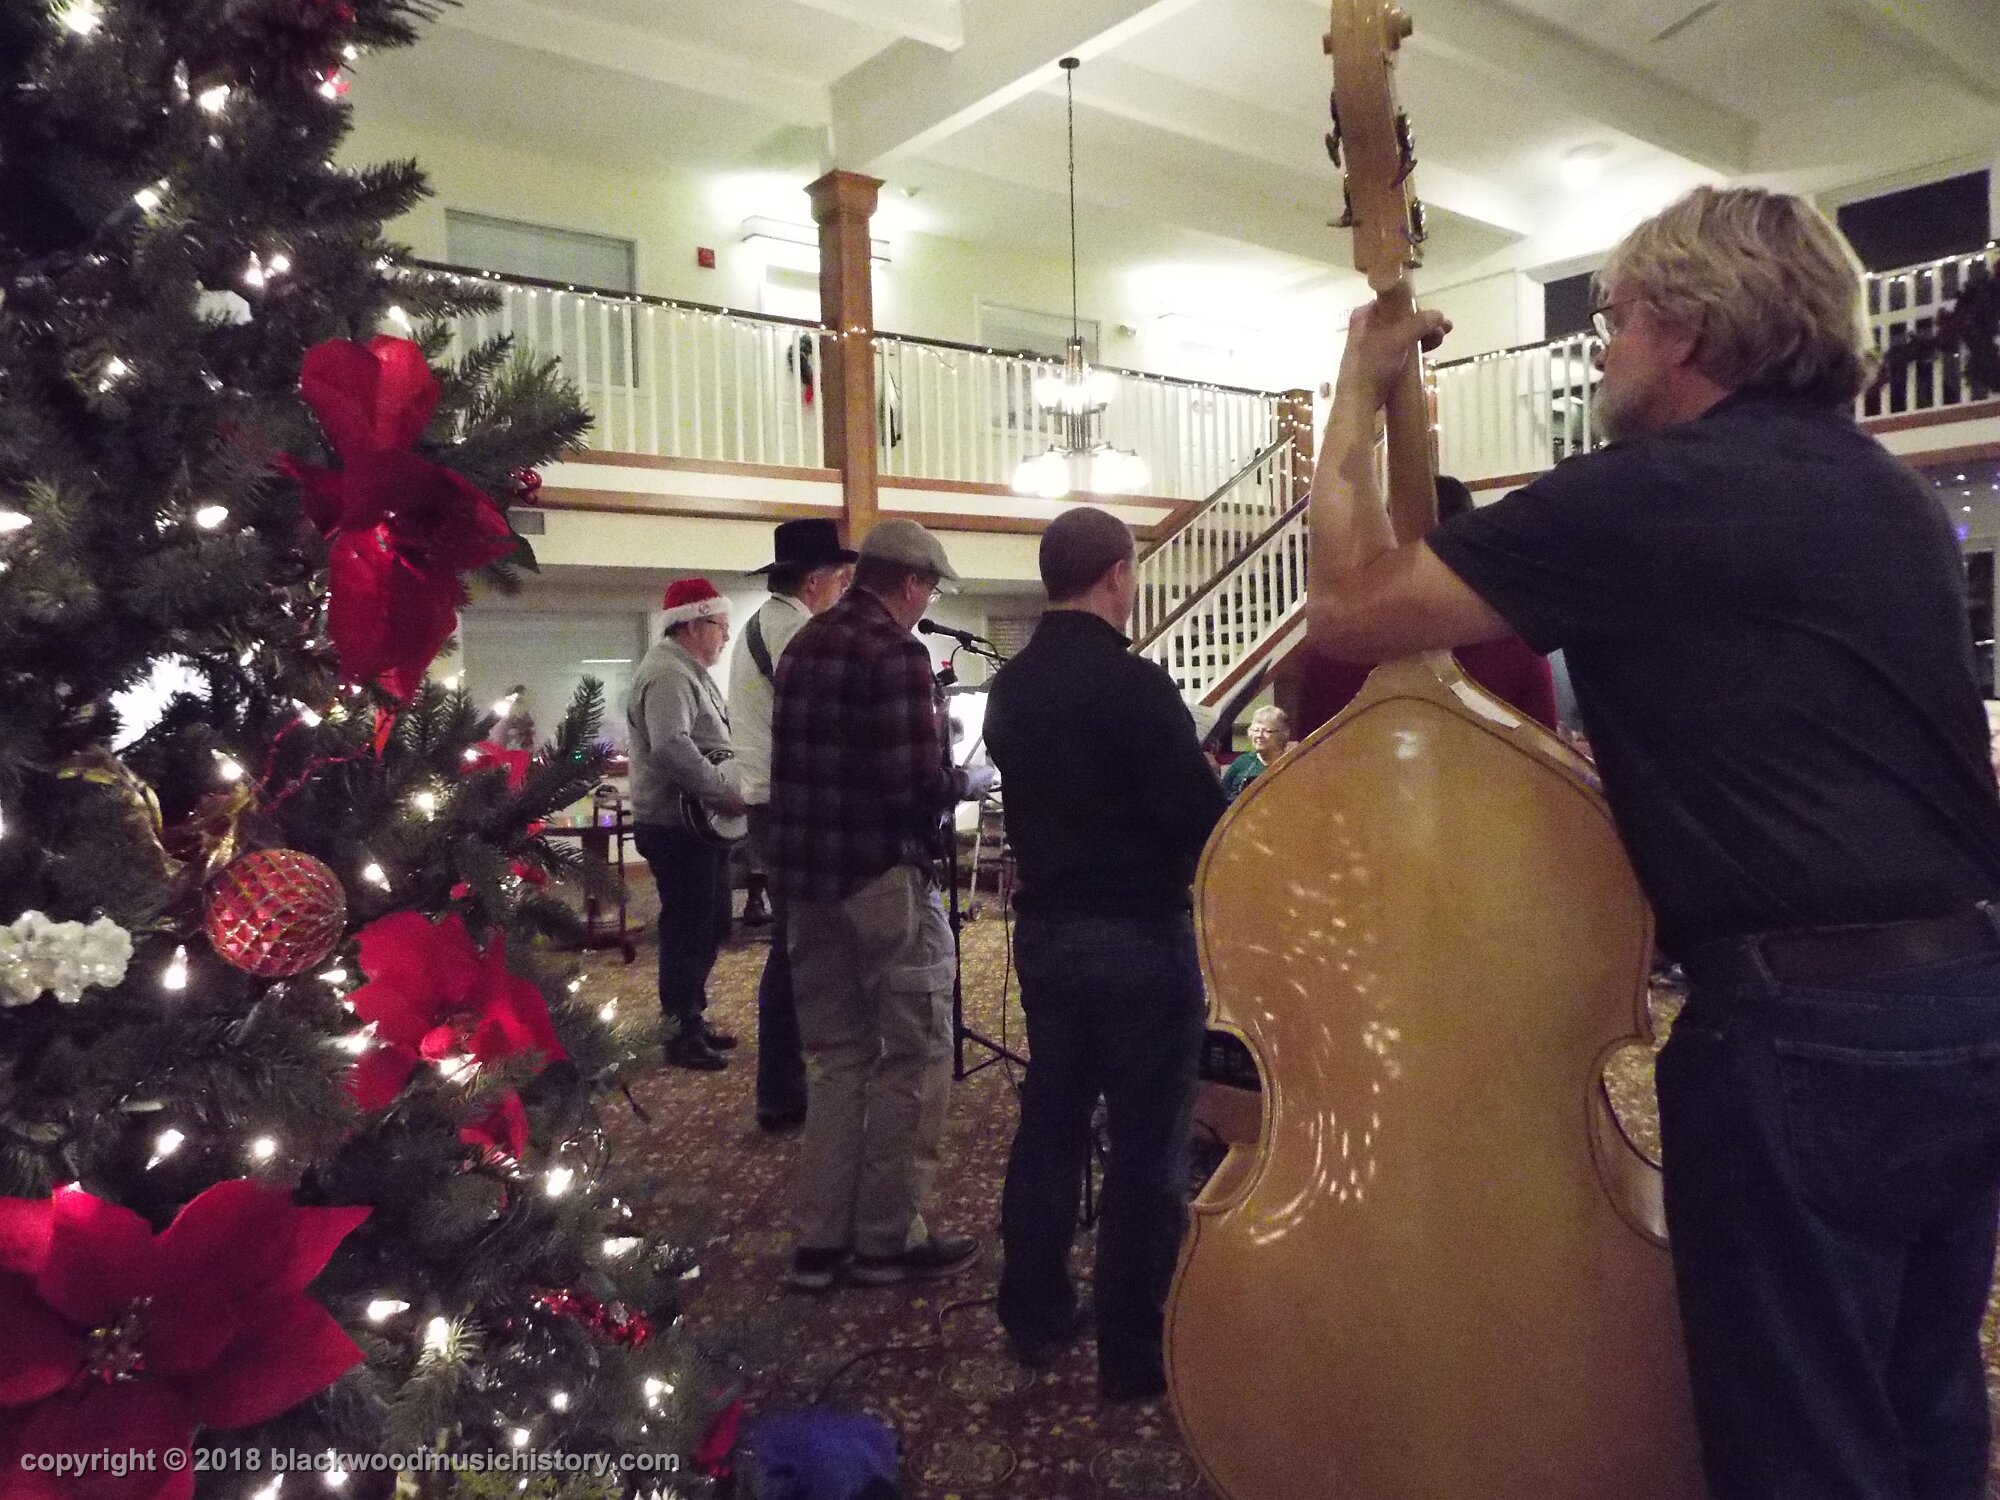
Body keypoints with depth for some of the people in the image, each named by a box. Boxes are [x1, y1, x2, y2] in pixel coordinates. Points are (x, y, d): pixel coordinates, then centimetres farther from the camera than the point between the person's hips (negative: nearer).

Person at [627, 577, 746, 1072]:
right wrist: (727, 791, -25)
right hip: (678, 825, -11)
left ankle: (693, 1017, 28)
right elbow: (670, 746, -31)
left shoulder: (691, 671, 18)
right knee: (687, 929, -4)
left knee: (710, 926, 16)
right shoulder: (668, 674, -17)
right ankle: (680, 1034, 6)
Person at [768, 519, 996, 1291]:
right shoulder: (896, 654, -15)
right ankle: (888, 1238, 13)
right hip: (883, 874, -8)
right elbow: (919, 785, -20)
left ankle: (821, 1239, 20)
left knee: (838, 1054, 15)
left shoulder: (804, 643, 11)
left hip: (807, 872, 8)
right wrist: (972, 780, 0)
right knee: (914, 1053, 5)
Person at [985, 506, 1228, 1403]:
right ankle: (1136, 1351, 12)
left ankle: (1033, 1319, 28)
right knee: (1146, 1143, 3)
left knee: (1050, 1120, 17)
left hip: (1045, 926, 8)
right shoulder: (1135, 684, -18)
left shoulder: (1009, 688, 6)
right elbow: (1201, 817, -18)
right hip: (1140, 931, -7)